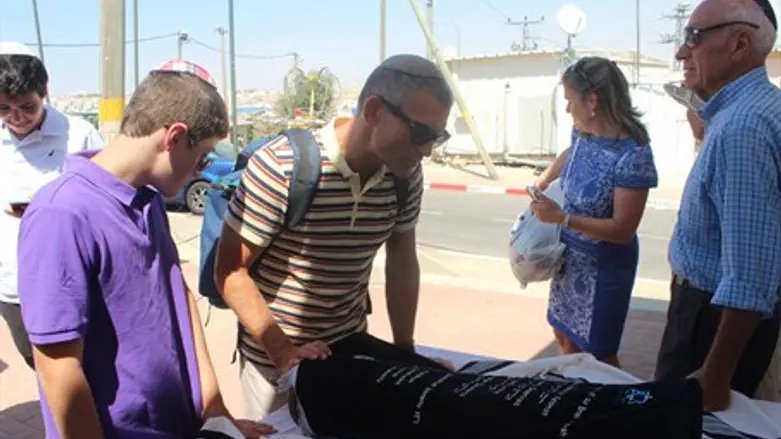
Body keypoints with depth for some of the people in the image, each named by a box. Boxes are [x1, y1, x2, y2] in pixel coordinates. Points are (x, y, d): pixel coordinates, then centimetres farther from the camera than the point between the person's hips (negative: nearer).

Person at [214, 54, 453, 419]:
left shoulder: (405, 176, -9)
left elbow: (402, 263, 4)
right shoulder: (279, 168, -25)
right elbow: (230, 271, -17)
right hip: (272, 352, -4)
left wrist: (404, 348, 3)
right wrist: (282, 351, -23)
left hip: (352, 346, 4)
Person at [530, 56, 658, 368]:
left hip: (603, 266, -8)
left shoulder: (632, 155, -28)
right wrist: (541, 182, 14)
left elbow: (623, 230, -27)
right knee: (566, 335, 22)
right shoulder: (582, 133, -4)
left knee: (597, 354, 8)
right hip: (572, 256, 8)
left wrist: (562, 218, -29)